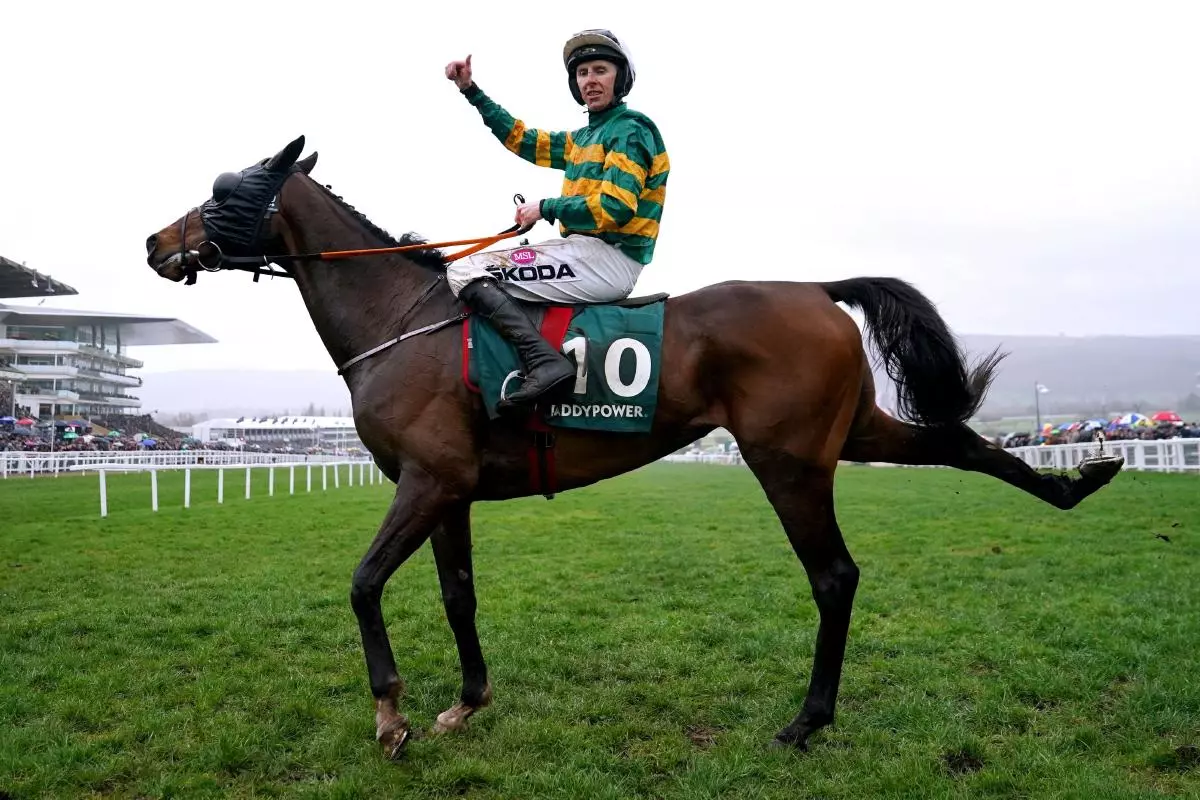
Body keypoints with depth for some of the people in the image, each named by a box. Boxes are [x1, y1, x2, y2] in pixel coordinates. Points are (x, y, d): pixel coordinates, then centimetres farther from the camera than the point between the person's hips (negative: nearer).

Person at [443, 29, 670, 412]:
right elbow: (522, 138, 27)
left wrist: (546, 208, -10)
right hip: (589, 254, 10)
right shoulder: (584, 137, 20)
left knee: (465, 272, -14)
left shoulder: (630, 129, -7)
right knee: (482, 266, 25)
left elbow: (614, 209, -19)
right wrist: (470, 90, 24)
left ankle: (545, 362, -28)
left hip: (609, 259, -10)